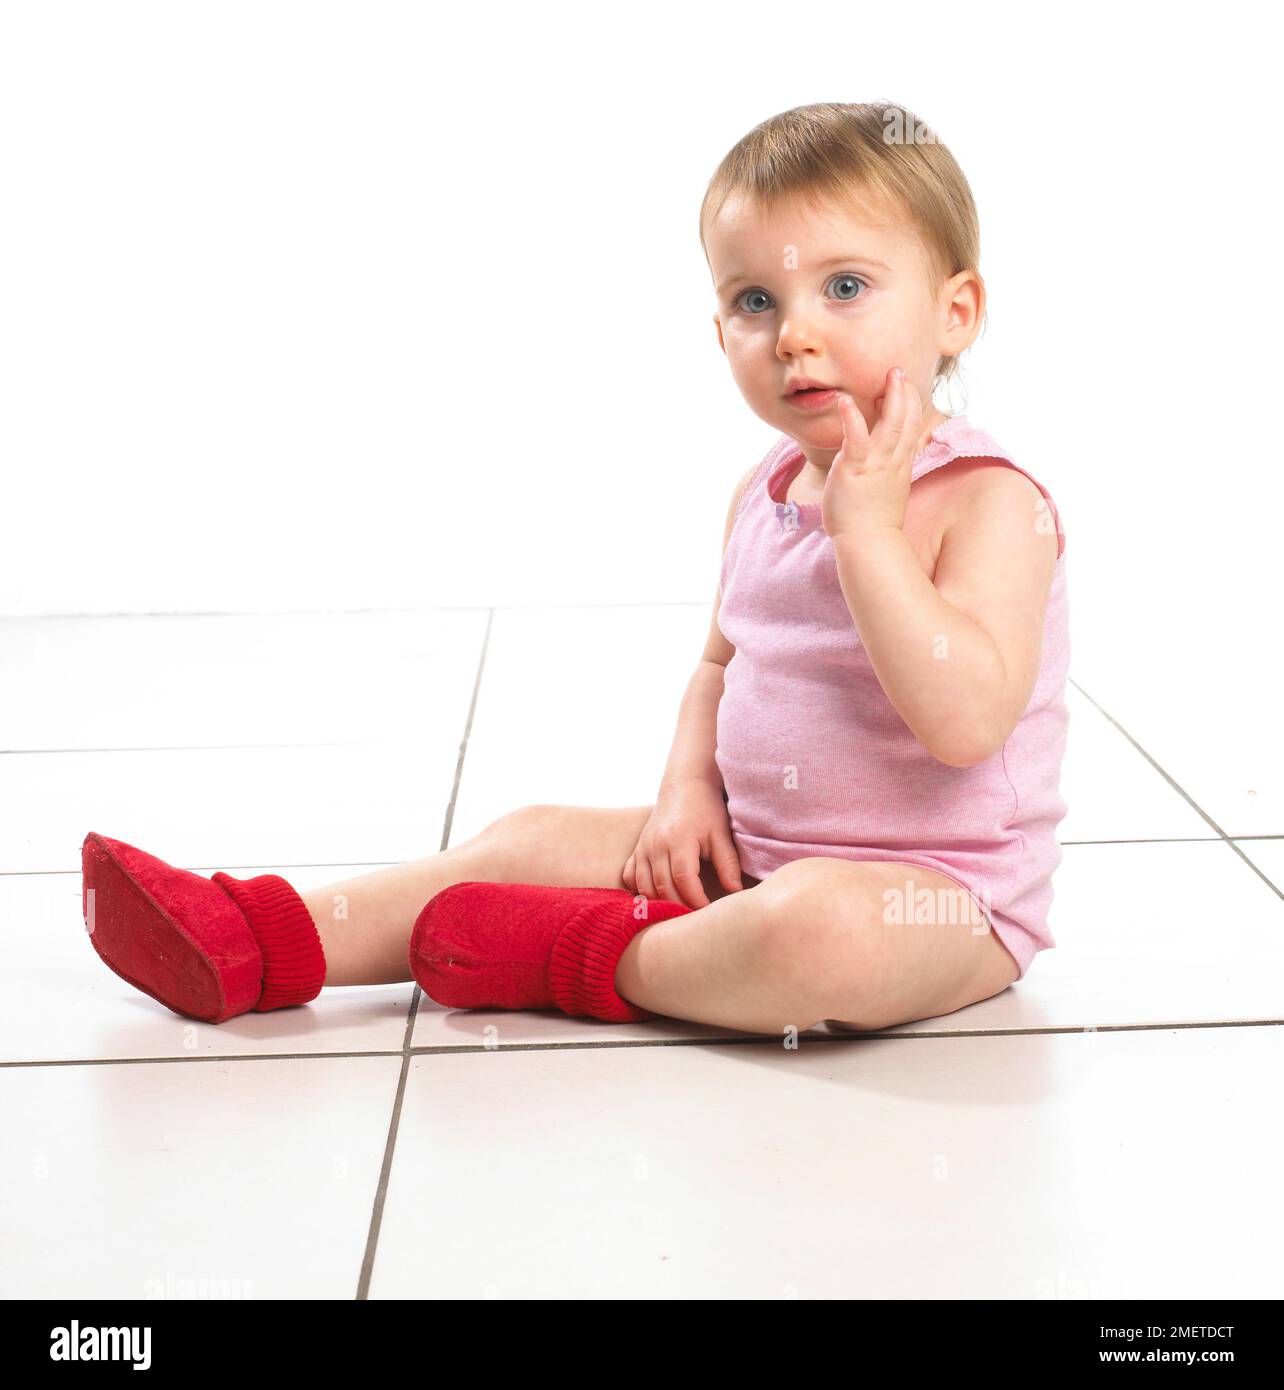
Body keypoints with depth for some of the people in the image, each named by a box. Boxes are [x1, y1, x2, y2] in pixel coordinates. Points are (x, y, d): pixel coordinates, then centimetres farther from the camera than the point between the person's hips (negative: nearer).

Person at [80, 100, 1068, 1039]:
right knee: (539, 838, 3)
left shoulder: (989, 502, -17)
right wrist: (689, 791, 4)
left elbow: (965, 721, -30)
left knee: (823, 926, -39)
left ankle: (589, 963, -16)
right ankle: (263, 945, 1)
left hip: (937, 887, -7)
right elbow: (721, 666, 22)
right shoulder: (764, 497, 8)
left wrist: (866, 527, -30)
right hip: (752, 855, 8)